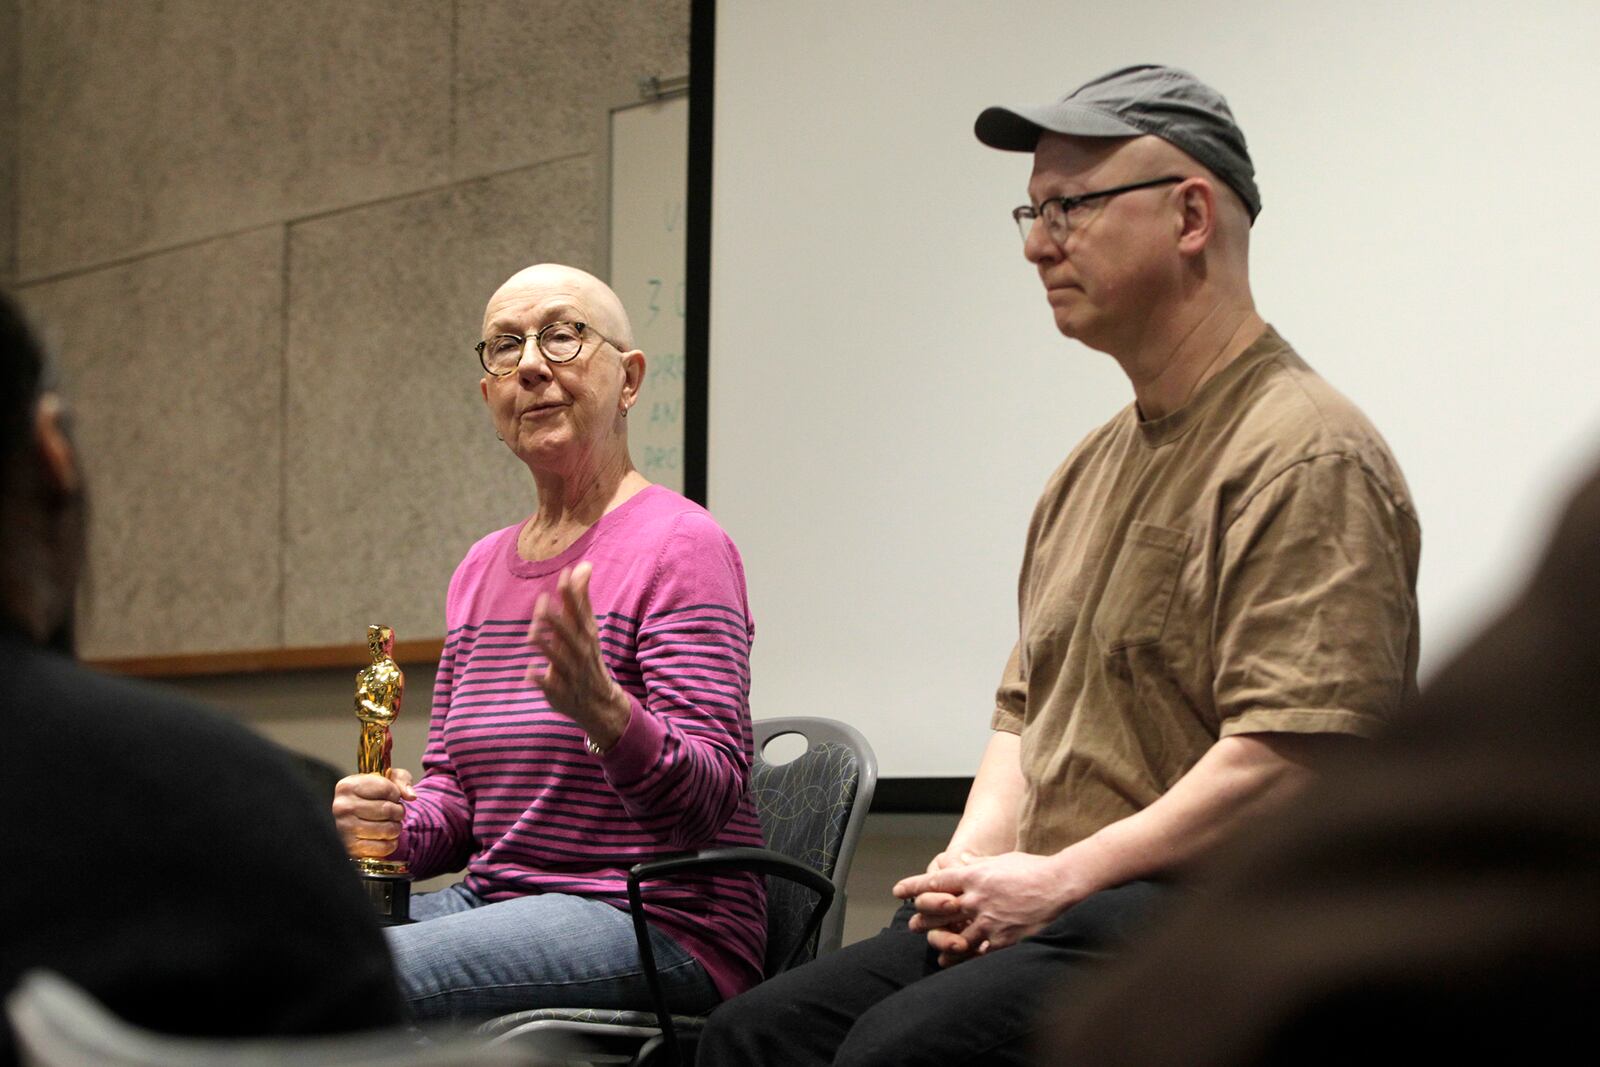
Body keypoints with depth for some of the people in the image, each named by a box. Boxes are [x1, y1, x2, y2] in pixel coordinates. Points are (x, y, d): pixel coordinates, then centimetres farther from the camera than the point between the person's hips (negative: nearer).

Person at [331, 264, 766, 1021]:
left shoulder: (678, 545, -8)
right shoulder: (481, 570, 15)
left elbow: (709, 798, -17)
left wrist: (603, 709, -37)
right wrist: (391, 830, -5)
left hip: (659, 923, -7)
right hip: (496, 901, 7)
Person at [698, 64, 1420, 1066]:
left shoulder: (1307, 457, -10)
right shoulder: (1094, 465, 21)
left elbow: (1290, 755, -20)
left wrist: (1060, 879, -16)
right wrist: (976, 858, 5)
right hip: (1047, 906, 9)